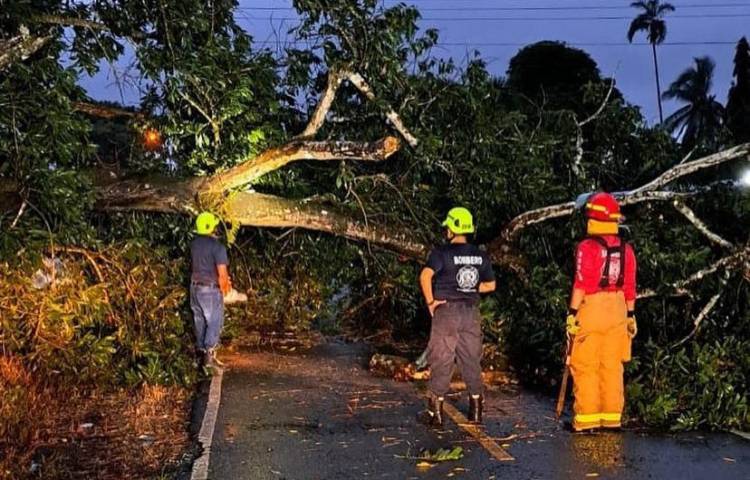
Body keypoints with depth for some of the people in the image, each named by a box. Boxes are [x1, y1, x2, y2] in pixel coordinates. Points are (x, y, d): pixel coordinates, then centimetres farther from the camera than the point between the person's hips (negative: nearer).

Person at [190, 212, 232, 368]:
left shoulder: (195, 243, 3)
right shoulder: (217, 246, -20)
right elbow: (222, 273, -22)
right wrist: (224, 289, -2)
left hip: (195, 287, 7)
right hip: (211, 290, -7)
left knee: (200, 321, 17)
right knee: (215, 322, 1)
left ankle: (201, 350, 27)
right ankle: (209, 355, -4)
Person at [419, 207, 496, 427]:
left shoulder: (442, 252, -10)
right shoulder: (480, 255, 6)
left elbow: (425, 276, -24)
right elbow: (490, 285, 13)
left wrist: (430, 301, -13)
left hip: (446, 310, -4)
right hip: (472, 312, 4)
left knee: (441, 361, 4)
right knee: (472, 360, 12)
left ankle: (436, 411, 8)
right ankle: (476, 410, 17)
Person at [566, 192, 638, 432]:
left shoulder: (587, 247, -12)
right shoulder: (626, 249, 5)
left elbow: (580, 284, -15)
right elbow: (630, 287, 8)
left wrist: (572, 314, -11)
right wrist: (630, 316, 15)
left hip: (590, 310, -5)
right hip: (617, 311, 5)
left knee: (585, 367, 1)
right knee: (612, 367, 11)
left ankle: (587, 418, 2)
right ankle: (612, 416, 15)